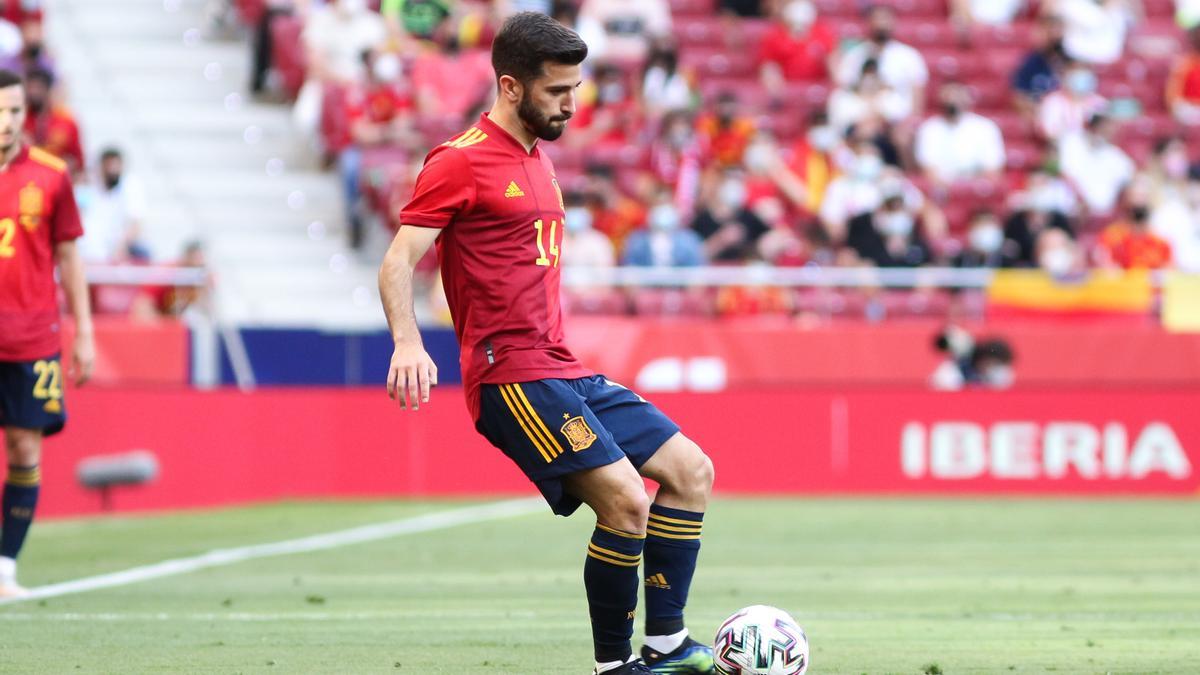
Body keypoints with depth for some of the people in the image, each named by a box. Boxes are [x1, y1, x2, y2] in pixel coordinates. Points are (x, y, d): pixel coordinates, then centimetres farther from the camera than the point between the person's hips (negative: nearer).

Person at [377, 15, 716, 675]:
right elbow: (398, 261, -13)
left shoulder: (538, 160, 19)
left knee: (691, 470, 4)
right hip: (511, 376, -9)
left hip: (564, 372, 9)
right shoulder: (462, 161, -7)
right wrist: (408, 343, -28)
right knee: (626, 498, -20)